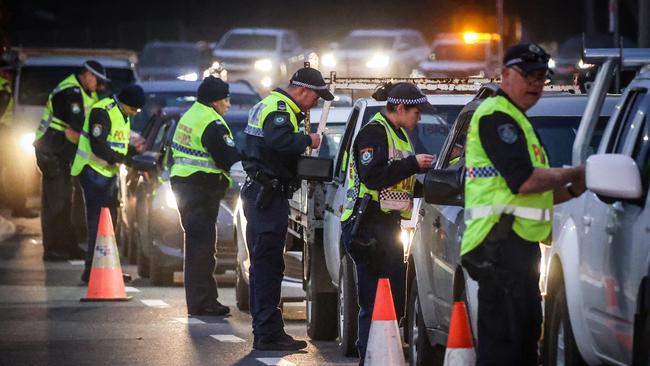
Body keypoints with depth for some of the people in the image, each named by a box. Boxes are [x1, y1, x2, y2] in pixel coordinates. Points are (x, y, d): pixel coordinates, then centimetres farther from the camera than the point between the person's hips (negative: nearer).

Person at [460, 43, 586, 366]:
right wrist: (572, 174, -5)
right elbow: (524, 181, -20)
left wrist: (571, 191, 12)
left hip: (516, 242, 11)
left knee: (525, 336, 12)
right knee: (503, 340, -14)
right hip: (501, 241, -11)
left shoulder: (515, 120, 27)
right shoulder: (496, 115, -8)